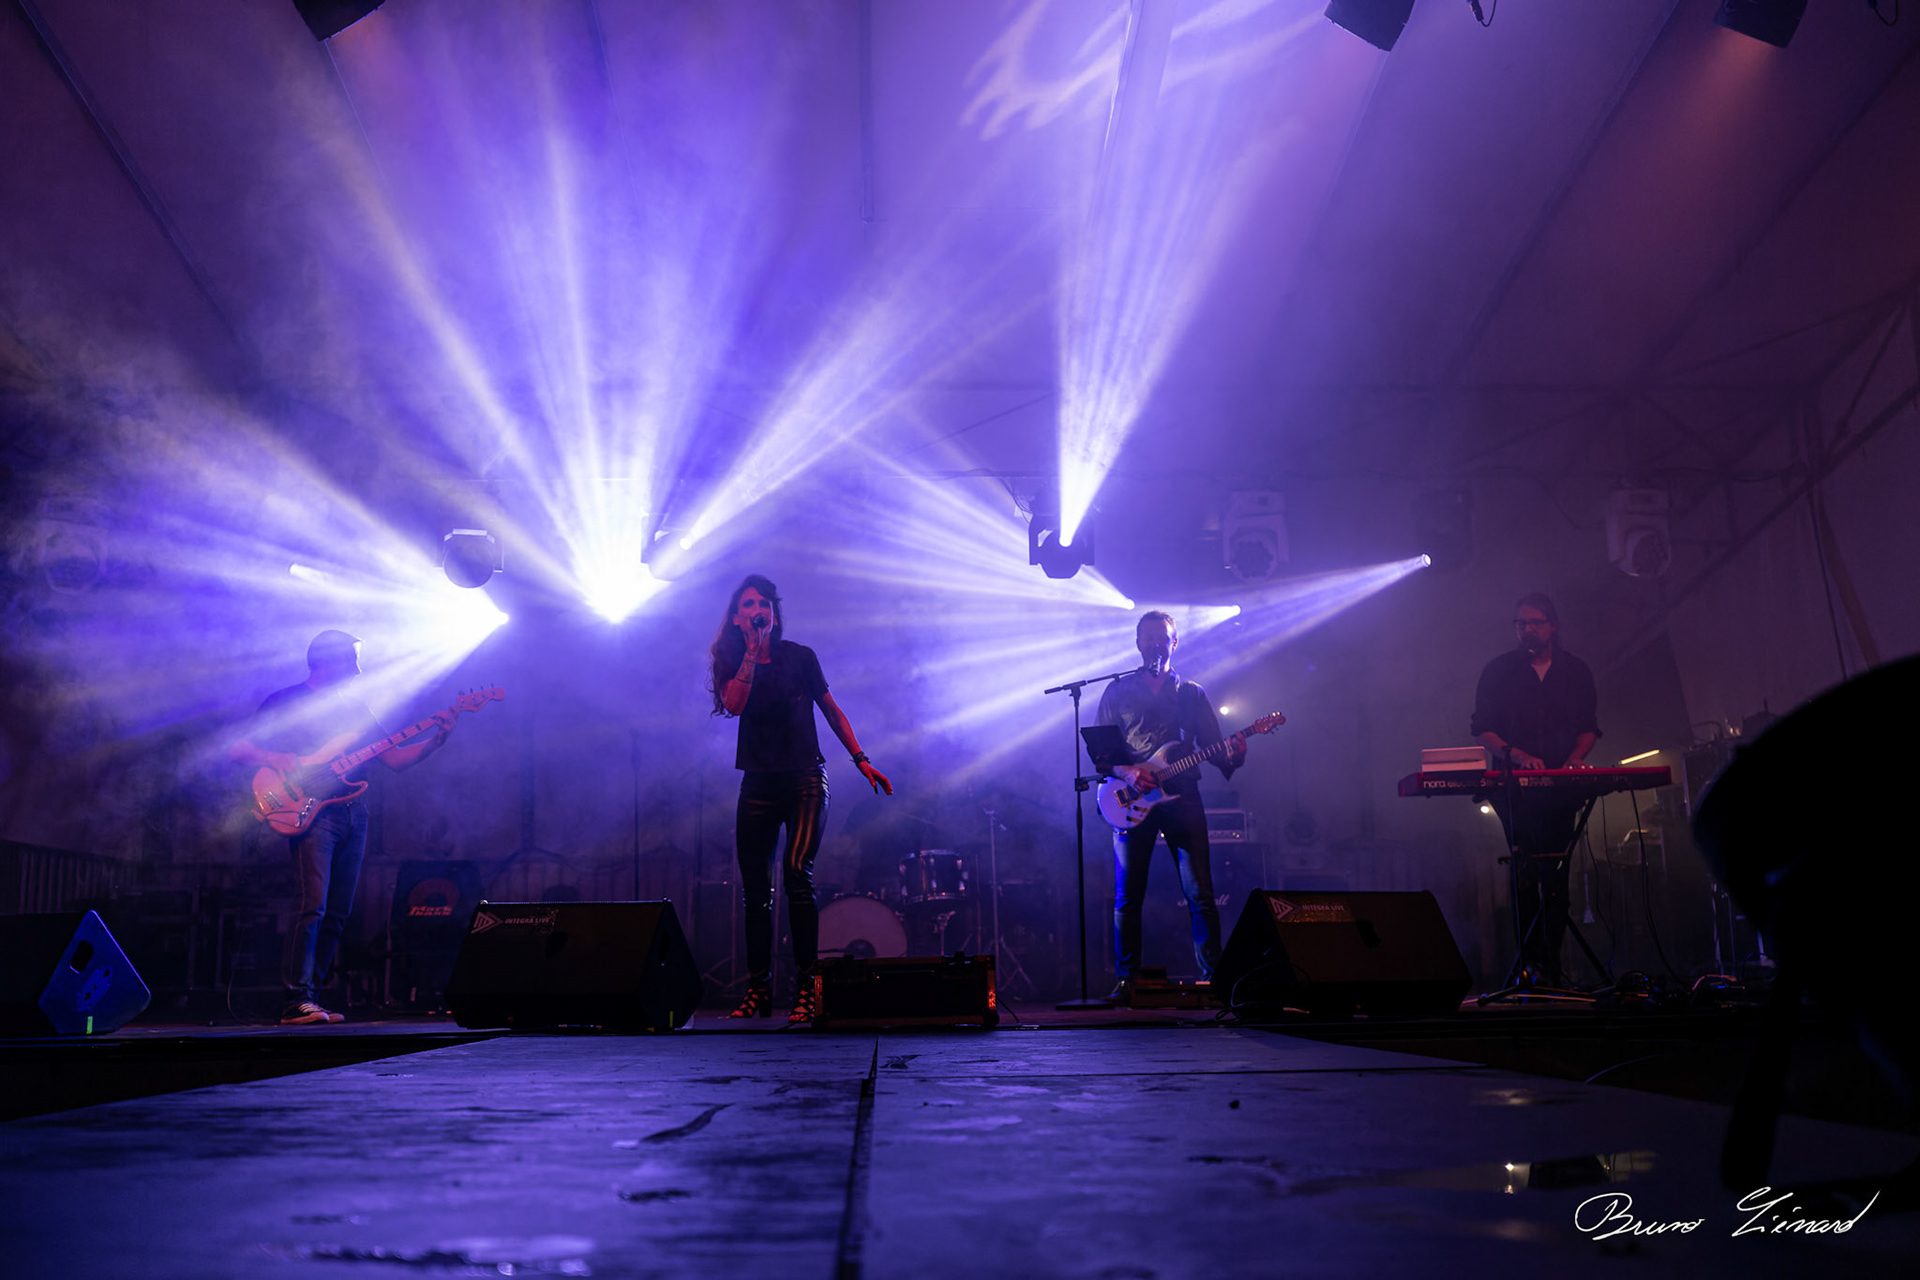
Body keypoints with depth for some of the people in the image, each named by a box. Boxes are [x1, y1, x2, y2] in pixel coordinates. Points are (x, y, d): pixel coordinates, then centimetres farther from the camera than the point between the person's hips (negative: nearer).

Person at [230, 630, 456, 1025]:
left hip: (352, 814, 6)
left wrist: (437, 739, 3)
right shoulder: (284, 703, 2)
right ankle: (297, 1001, -16)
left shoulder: (353, 707, 19)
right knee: (312, 905, -17)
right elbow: (239, 750, -2)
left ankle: (311, 998, 11)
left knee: (336, 914, 5)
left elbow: (394, 758, 16)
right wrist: (278, 760, -20)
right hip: (310, 812, -6)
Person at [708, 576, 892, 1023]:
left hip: (804, 780, -3)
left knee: (796, 873, -19)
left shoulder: (799, 657, 1)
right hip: (757, 784, 3)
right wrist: (752, 651, -15)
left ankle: (807, 988, -16)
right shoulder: (731, 663, 5)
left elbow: (832, 710, 9)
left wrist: (861, 760, 5)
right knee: (755, 889, 5)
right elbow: (734, 704, -16)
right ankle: (758, 990, 17)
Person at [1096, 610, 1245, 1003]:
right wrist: (1126, 772, -13)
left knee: (1200, 893, -5)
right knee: (1127, 895, -2)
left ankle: (1213, 975, 3)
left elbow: (1211, 747, 11)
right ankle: (1125, 980, 5)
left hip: (1182, 797, 1)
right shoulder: (1118, 691, 11)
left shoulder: (1192, 693, 15)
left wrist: (1232, 757, -12)